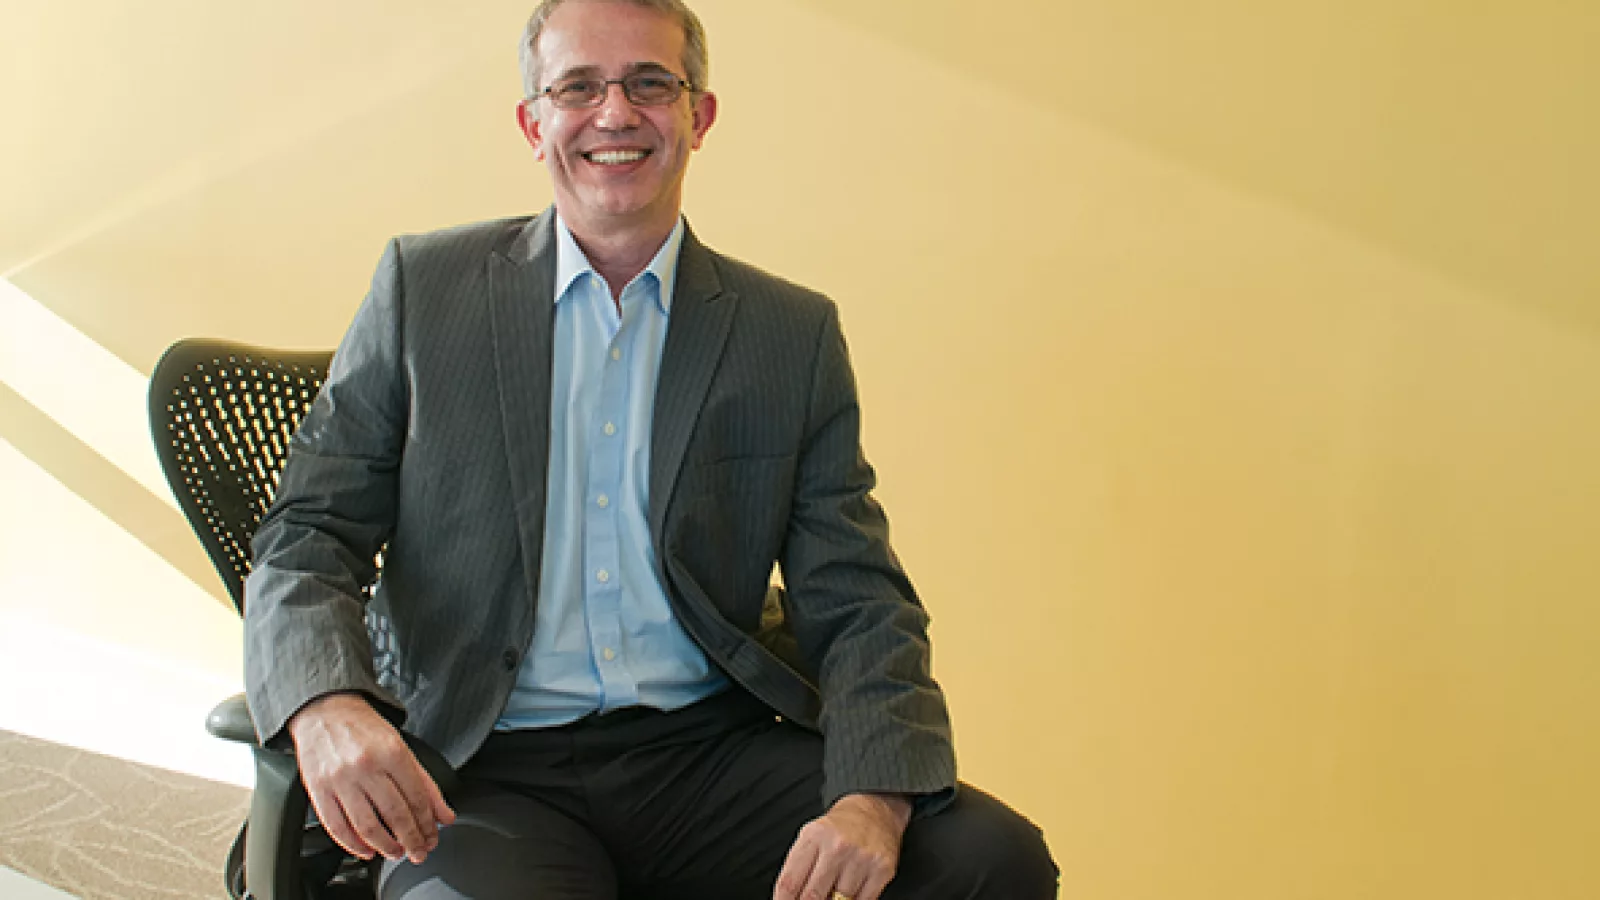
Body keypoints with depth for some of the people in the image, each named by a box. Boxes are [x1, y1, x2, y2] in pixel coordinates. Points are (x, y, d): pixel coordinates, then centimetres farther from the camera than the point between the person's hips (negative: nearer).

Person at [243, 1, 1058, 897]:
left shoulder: (796, 334, 8)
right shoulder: (422, 288, 7)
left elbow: (857, 605, 5)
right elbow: (307, 536, 4)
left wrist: (873, 801, -16)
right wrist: (327, 710, -19)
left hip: (712, 754, 3)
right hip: (490, 772, -2)